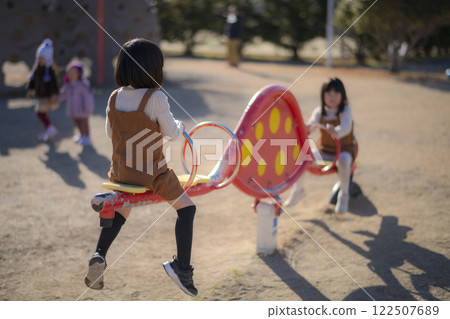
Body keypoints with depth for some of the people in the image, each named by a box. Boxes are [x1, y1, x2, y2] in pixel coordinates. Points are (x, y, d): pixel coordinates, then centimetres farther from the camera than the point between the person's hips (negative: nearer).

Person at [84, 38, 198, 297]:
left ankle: (99, 256, 11)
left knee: (120, 210, 29)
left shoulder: (115, 98, 0)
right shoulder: (156, 98, -17)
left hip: (121, 170, 6)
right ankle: (182, 267, 7)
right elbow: (171, 132, -10)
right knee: (186, 208, 10)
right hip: (152, 171, -6)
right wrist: (181, 126, 13)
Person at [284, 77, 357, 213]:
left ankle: (344, 195, -20)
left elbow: (346, 127, -30)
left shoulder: (345, 111, -12)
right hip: (324, 149, 4)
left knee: (343, 160, -39)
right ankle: (298, 189, 9)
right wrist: (307, 127, -44)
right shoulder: (320, 111, 0)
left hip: (344, 149, -4)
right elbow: (312, 123, -17)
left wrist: (336, 131, -54)